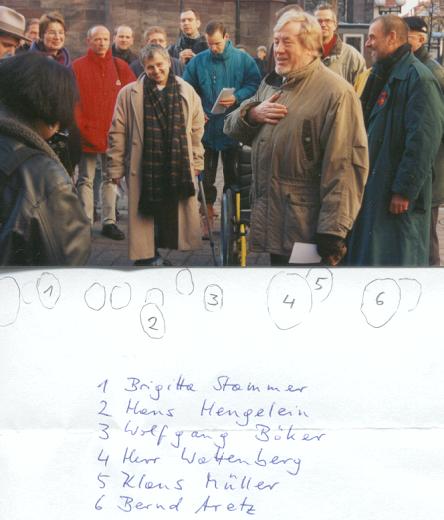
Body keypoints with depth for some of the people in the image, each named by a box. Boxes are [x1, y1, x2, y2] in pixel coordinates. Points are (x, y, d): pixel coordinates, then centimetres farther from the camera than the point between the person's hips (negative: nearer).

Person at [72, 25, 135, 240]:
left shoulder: (120, 66, 5)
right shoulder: (78, 67, -2)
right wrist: (80, 127, -11)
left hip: (113, 132, 3)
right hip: (87, 134, -3)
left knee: (110, 178, 9)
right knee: (86, 180, 2)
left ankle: (109, 222, 15)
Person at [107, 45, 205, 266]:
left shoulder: (186, 92, 7)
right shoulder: (129, 94, 0)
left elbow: (197, 129, 13)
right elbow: (117, 133, 1)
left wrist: (196, 161, 11)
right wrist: (115, 168, -1)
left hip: (178, 167, 2)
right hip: (144, 166, -2)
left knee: (175, 212, 5)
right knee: (145, 213, 3)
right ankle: (146, 253, 16)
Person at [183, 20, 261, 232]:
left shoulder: (243, 59, -2)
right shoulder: (197, 62, 1)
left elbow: (254, 84, -6)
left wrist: (237, 98, -22)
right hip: (206, 129, 1)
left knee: (233, 175, 11)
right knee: (206, 176, 6)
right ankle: (208, 217, 18)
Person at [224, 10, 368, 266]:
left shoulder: (336, 93, -15)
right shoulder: (271, 84, 12)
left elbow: (346, 166, -21)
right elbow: (233, 127, 18)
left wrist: (333, 231, -24)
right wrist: (252, 114, -6)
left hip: (306, 230, -7)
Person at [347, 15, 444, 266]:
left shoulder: (419, 78, -15)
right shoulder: (383, 74, 15)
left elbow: (424, 142, -21)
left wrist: (405, 190, -22)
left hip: (398, 193, -9)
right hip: (374, 186, 9)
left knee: (398, 256, -1)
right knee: (370, 255, 15)